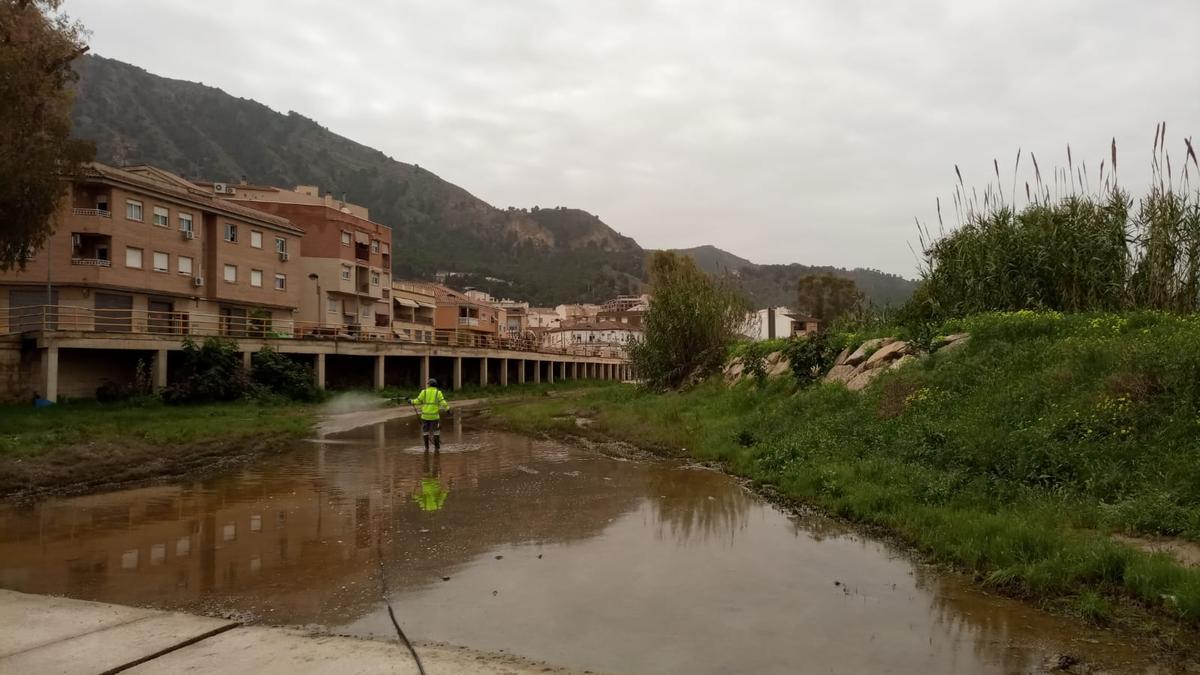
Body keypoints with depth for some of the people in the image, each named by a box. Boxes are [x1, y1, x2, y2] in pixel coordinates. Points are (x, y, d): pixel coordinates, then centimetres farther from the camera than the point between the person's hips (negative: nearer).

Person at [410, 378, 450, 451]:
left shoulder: (424, 392, 0)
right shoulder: (438, 392, -1)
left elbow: (418, 401, 3)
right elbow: (443, 402, -11)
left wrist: (412, 402, 19)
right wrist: (448, 409, -9)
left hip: (425, 415, 1)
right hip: (434, 415, -1)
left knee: (425, 431, 12)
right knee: (436, 431, 10)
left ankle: (426, 447, 12)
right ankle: (436, 446, 9)